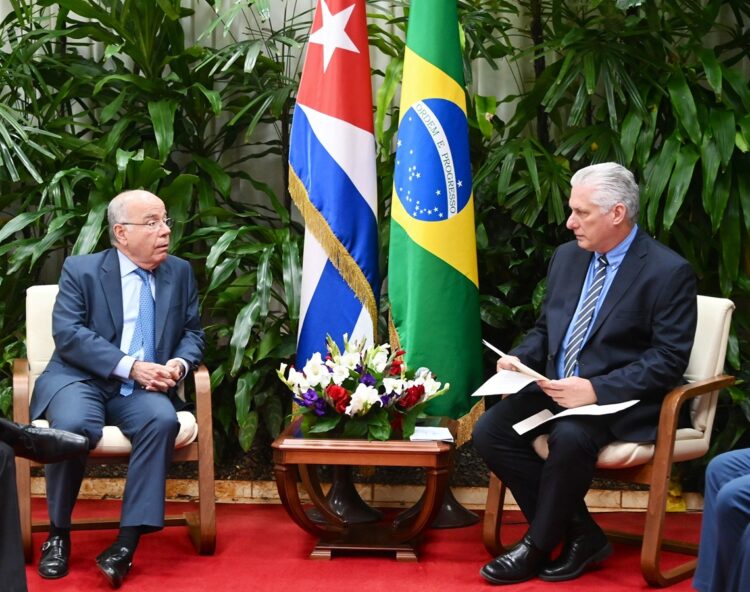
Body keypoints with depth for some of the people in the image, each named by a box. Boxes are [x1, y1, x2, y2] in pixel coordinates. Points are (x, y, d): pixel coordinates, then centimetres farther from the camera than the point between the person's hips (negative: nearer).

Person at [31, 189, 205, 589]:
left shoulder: (180, 273, 13)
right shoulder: (80, 270, 1)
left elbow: (192, 333, 15)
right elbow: (68, 334, -10)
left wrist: (179, 363, -10)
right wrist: (130, 366, -20)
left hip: (144, 389, 2)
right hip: (80, 379, -2)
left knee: (163, 419, -32)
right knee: (73, 425, -35)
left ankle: (127, 543, -29)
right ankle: (58, 534, -11)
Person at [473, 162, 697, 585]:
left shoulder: (669, 272, -10)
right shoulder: (568, 257, 11)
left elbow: (670, 358, -15)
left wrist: (597, 389, -25)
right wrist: (520, 358, -2)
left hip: (621, 400, -7)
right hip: (557, 388, 7)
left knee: (570, 437, -36)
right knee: (491, 431, -16)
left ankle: (538, 546, -12)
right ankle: (580, 533, -6)